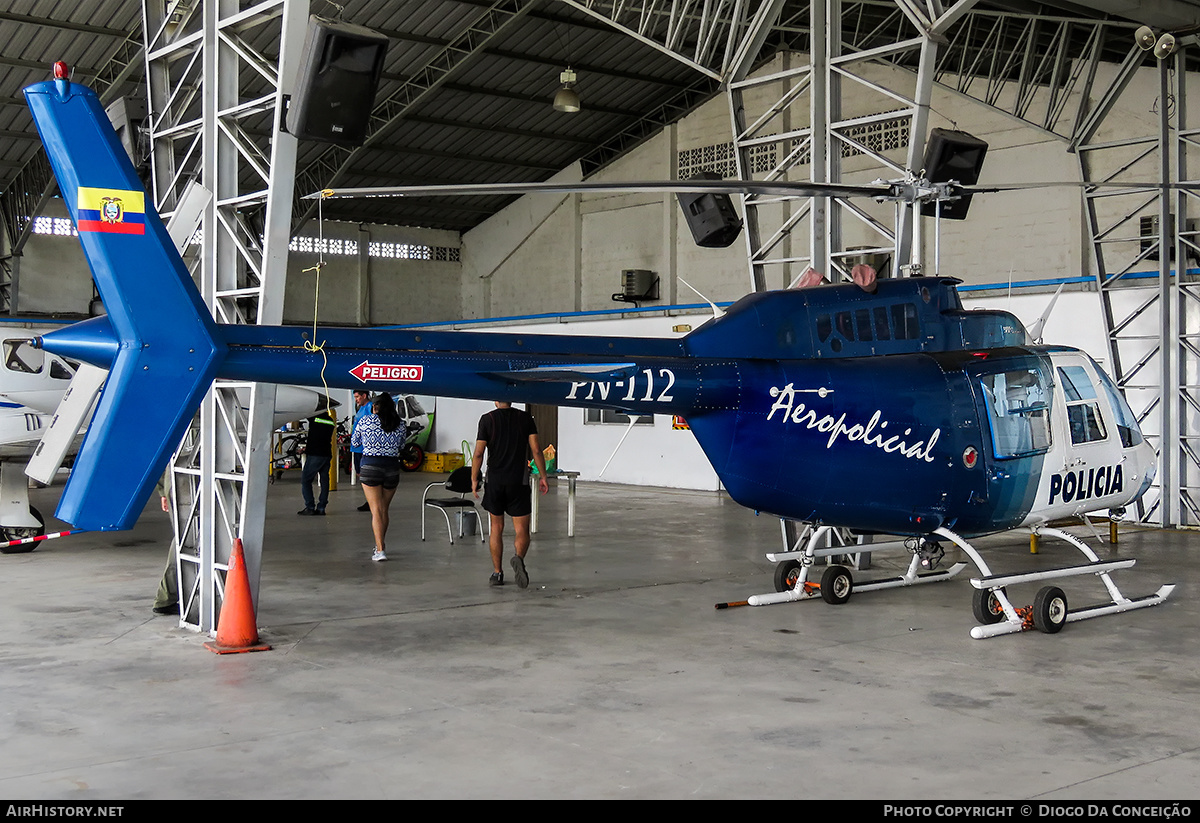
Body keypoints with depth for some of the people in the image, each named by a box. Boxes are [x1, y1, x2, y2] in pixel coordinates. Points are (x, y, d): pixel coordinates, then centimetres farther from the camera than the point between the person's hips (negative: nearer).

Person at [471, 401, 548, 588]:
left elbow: (478, 453, -6)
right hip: (519, 481, 0)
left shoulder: (487, 419, -2)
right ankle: (518, 557, -26)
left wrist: (474, 479, 4)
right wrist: (543, 476, 6)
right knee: (521, 529, 3)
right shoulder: (525, 418, 1)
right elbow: (536, 450, -2)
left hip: (495, 481, 0)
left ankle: (497, 573, 15)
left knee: (496, 528, 14)